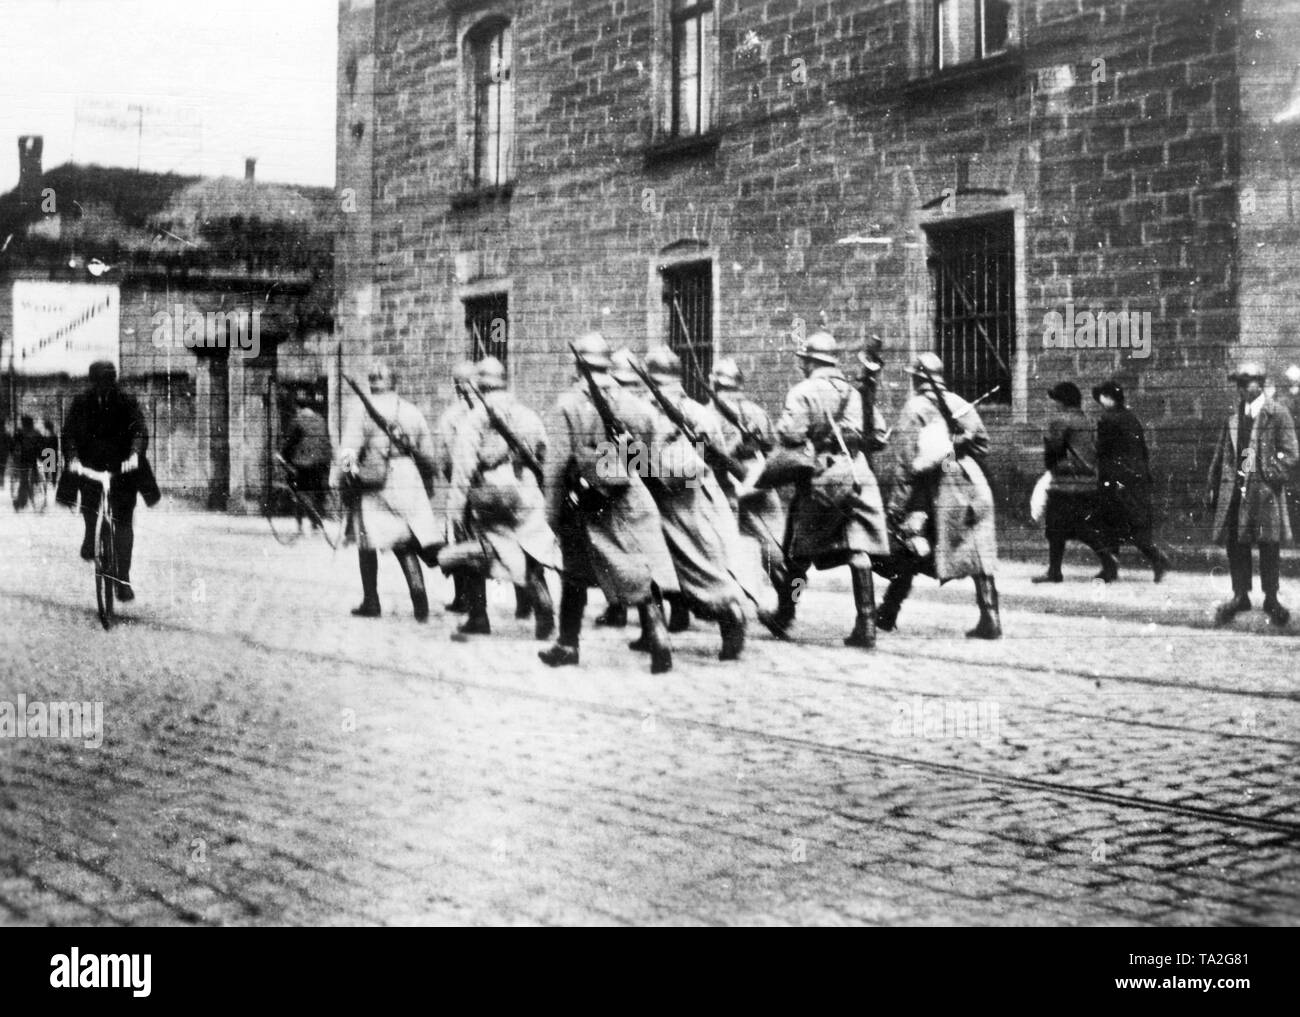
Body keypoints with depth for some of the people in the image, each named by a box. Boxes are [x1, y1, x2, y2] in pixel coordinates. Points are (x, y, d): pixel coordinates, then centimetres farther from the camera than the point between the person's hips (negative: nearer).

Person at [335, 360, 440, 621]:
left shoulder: (359, 408, -1)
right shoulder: (412, 412, 11)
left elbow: (349, 449, -10)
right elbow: (428, 456, 14)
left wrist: (342, 477, -5)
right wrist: (426, 483, 26)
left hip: (371, 485, -3)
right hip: (408, 483, 3)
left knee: (367, 543, 11)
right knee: (405, 546, 9)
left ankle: (371, 602, 15)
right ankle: (419, 596, -9)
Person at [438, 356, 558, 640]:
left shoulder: (475, 417, -5)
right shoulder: (528, 416, 8)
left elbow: (464, 462, -11)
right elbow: (542, 455, 15)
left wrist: (456, 504, -9)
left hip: (487, 492, -2)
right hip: (524, 493, 3)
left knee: (476, 554, 12)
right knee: (532, 556, 8)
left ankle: (478, 617, 11)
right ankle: (544, 616, -2)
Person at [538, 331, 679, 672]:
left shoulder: (568, 403, -7)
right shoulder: (623, 399, -3)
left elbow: (558, 459, -9)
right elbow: (649, 421, 12)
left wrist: (551, 509, -3)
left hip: (584, 501, -1)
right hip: (626, 500, 1)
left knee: (575, 577, 15)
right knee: (642, 574, 0)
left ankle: (567, 645, 23)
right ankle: (658, 638, -15)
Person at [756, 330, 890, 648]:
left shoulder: (804, 392, -5)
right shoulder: (856, 391, 10)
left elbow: (790, 434, -14)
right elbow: (878, 434, 10)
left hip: (821, 479, -3)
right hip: (858, 476, 4)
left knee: (800, 551, 10)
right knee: (858, 551, 0)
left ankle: (784, 615, 23)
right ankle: (866, 624, -6)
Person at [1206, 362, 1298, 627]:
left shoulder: (1277, 414, -1)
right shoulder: (1232, 417, 12)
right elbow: (1220, 455, 16)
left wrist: (1272, 476, -16)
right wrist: (1212, 487, 12)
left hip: (1265, 489, -4)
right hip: (1234, 488, 4)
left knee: (1268, 545, 2)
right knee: (1235, 544, 3)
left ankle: (1271, 599, 13)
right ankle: (1240, 595, 14)